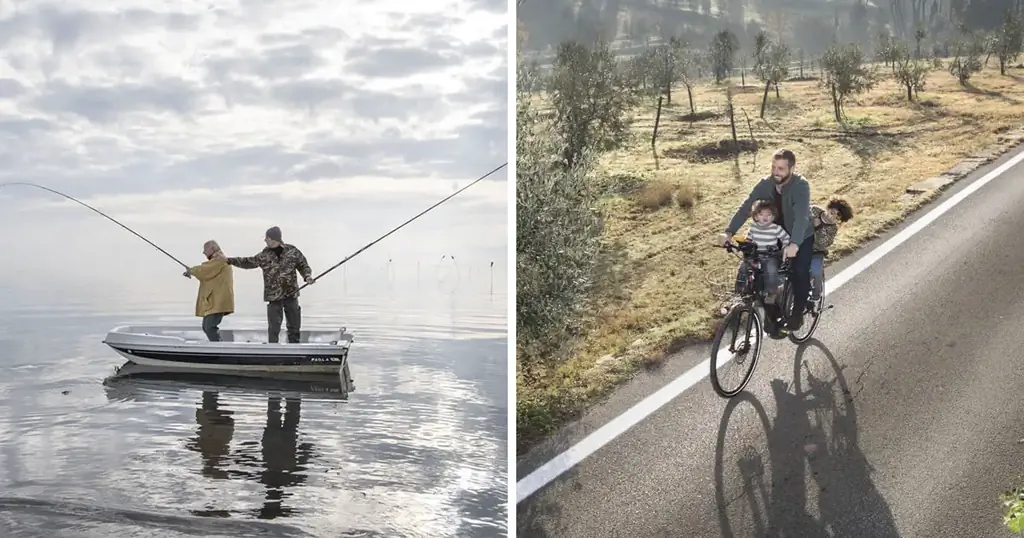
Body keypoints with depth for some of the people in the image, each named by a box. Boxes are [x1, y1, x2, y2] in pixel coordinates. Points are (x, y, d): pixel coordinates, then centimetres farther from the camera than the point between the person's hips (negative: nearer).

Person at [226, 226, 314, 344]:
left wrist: (307, 276, -13)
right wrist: (229, 260, 13)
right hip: (273, 296, 0)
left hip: (291, 294, 0)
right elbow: (248, 262, 15)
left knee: (294, 327, 9)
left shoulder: (292, 251, -2)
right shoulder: (265, 255, 3)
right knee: (273, 328, -3)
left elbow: (303, 266, 6)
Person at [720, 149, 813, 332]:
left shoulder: (801, 186, -31)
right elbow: (745, 207, -23)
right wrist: (729, 232, -36)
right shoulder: (765, 184, -17)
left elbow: (802, 216, -43)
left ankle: (798, 312, 3)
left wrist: (794, 244, -58)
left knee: (800, 272, -16)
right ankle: (772, 309, 15)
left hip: (802, 237, -4)